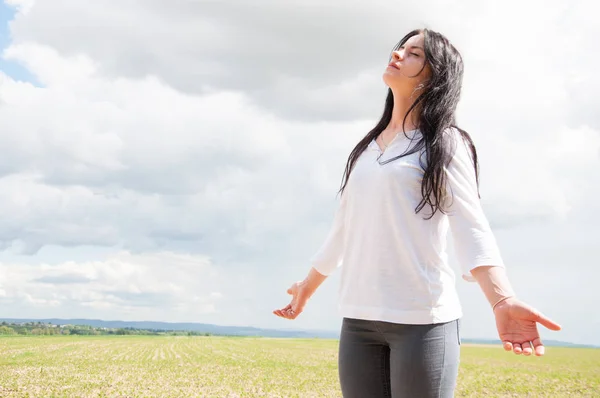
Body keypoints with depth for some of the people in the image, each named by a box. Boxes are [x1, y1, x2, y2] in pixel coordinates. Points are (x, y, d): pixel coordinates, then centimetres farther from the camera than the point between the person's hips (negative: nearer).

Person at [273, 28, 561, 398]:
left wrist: (503, 301, -26)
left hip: (423, 318, -5)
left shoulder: (445, 143, 2)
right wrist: (308, 286, 36)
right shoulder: (366, 148, 17)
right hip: (358, 318, 5)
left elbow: (472, 228, -10)